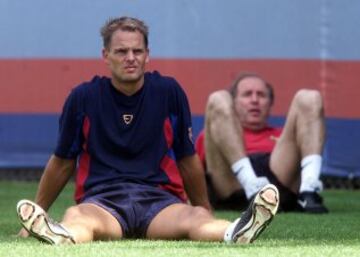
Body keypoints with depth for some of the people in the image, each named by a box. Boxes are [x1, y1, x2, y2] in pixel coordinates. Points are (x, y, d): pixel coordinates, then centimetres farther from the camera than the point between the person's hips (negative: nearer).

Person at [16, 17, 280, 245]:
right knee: (75, 218, -39)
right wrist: (37, 213, 22)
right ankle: (61, 237, -73)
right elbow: (62, 162, 19)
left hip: (160, 199, 1)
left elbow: (187, 159, 20)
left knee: (196, 218, -35)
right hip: (101, 200, -1)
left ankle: (237, 232, -67)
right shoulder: (83, 97, 7)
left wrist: (206, 211, 24)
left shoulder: (169, 92, 9)